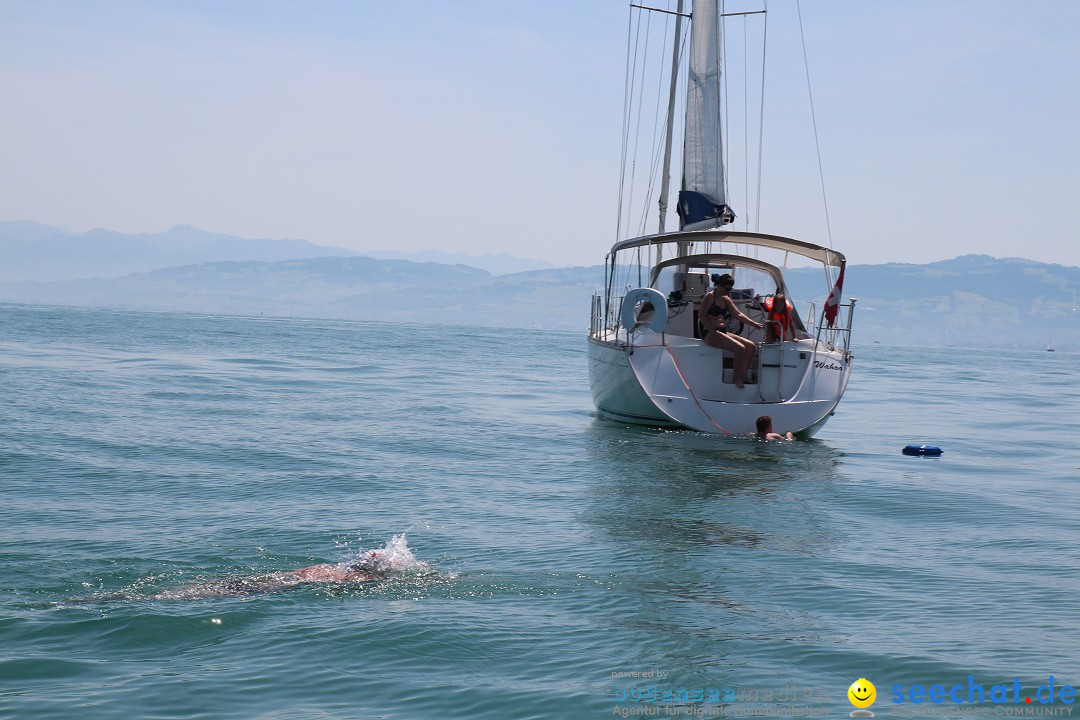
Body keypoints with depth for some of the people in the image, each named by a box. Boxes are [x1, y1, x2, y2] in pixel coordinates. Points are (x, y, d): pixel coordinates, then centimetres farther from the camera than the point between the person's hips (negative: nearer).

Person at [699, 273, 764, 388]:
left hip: (723, 332, 9)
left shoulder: (726, 299, 17)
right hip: (710, 334, -9)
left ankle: (743, 376, -3)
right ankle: (736, 378, -12)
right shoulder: (709, 297, -7)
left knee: (750, 345, -3)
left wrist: (754, 324, 8)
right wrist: (714, 332, -20)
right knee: (740, 348, -24)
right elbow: (701, 315, -14)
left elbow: (738, 314, 18)